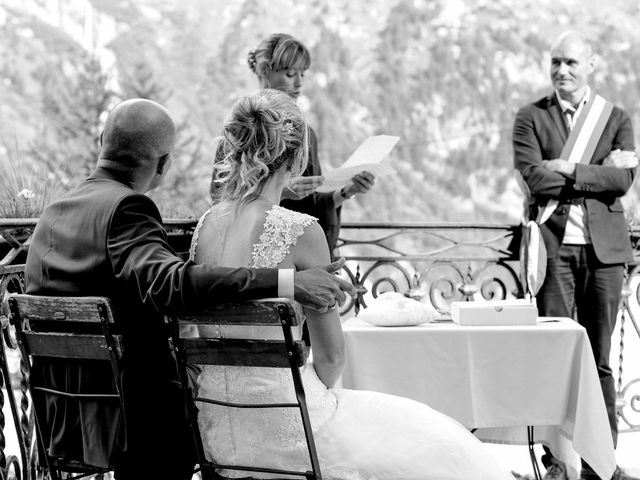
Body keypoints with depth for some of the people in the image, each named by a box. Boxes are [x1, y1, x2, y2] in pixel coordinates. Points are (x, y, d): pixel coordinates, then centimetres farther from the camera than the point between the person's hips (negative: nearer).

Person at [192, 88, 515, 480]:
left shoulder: (205, 227, 1)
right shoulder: (299, 231, -18)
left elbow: (211, 336, 11)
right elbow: (330, 354, -11)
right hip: (282, 429, -7)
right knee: (437, 449, 16)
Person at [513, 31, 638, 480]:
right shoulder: (531, 118, 7)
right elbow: (535, 178, -8)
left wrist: (570, 170, -11)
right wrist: (599, 172, -6)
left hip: (603, 248, 1)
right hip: (554, 246, -1)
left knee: (599, 359, 5)